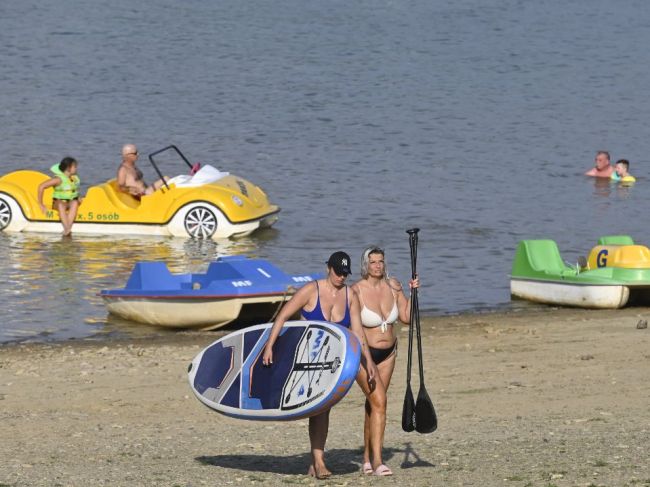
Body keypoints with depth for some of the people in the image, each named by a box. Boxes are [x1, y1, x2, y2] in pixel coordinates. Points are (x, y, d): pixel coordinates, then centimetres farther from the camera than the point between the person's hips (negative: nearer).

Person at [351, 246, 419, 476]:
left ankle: (368, 458, 17)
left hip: (388, 353, 5)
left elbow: (406, 316, 7)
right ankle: (376, 459, -17)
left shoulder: (393, 286, 0)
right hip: (365, 351, -5)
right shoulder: (357, 290, -16)